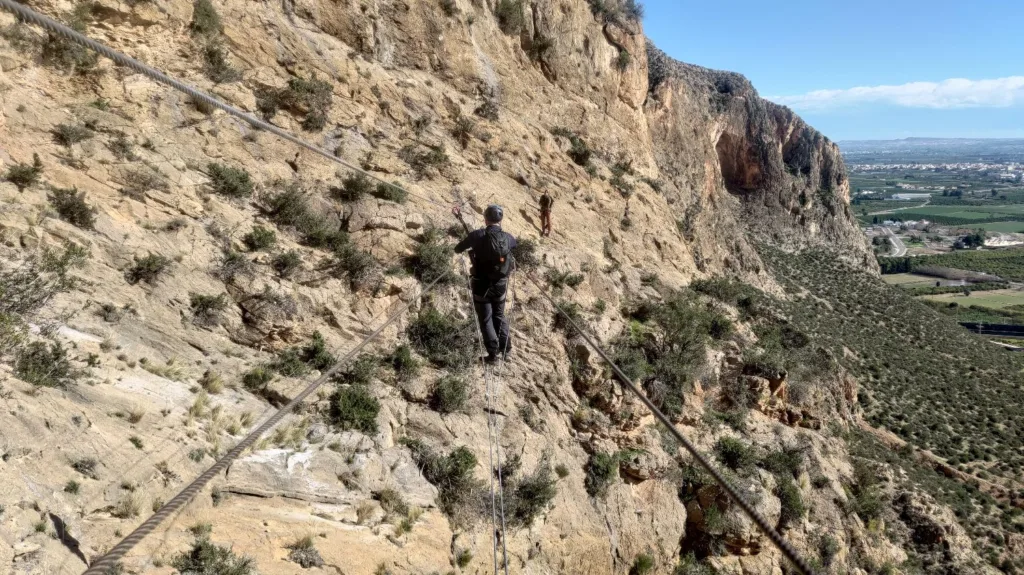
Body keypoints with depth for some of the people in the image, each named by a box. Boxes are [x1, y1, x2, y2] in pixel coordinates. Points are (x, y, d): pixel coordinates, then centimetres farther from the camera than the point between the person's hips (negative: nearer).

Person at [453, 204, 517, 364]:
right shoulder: (508, 238, -5)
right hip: (500, 284, 3)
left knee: (486, 319, 10)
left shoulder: (478, 235, -16)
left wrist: (471, 246, 19)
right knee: (499, 315, 23)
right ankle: (505, 348, 29)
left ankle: (493, 353, 13)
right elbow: (515, 244, 21)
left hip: (482, 285, -3)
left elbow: (458, 249, -3)